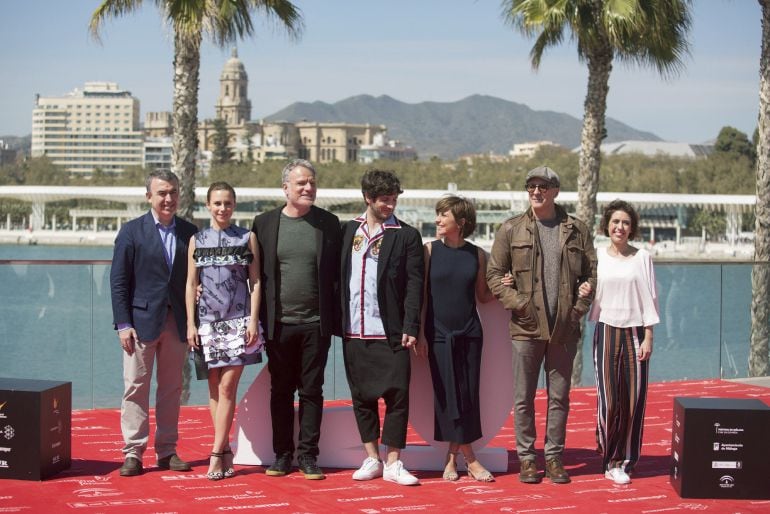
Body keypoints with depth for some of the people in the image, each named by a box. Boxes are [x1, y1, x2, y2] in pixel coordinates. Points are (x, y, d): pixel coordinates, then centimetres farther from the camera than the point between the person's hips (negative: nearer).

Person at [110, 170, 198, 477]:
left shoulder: (189, 232, 7)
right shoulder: (132, 232, -1)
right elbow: (118, 281, -3)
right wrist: (123, 324, -10)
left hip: (177, 322, 3)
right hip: (142, 321, -3)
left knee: (172, 388, 8)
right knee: (136, 387, 0)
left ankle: (167, 451, 16)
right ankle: (133, 453, 6)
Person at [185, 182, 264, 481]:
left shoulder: (247, 238, 4)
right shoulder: (197, 240, 9)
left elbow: (255, 281, 3)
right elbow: (191, 284, 9)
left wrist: (253, 320, -5)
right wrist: (190, 324, 3)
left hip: (238, 321, -2)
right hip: (207, 321, 2)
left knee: (227, 387, -7)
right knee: (214, 387, 4)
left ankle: (217, 454, -6)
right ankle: (226, 450, 10)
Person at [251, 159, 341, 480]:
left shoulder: (329, 223, 3)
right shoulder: (264, 223, 4)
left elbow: (336, 274, 4)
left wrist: (335, 320, -1)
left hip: (316, 324, 0)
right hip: (279, 323, 0)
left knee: (311, 391, 5)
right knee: (280, 391, 8)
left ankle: (307, 455, 12)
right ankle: (282, 454, 17)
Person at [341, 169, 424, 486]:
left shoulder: (406, 236, 0)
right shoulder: (348, 231, 10)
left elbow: (414, 284, -5)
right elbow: (339, 276, 11)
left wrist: (410, 327, -12)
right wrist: (337, 322, 4)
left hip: (390, 332, -3)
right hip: (354, 330, 3)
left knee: (397, 396, -3)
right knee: (362, 396, 9)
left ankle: (393, 463, 5)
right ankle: (372, 459, 19)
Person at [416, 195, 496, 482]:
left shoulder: (477, 255, 5)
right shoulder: (430, 250, 1)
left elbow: (482, 296, 12)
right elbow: (421, 294, 1)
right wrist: (420, 333, -4)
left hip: (469, 333, 1)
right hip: (439, 334, -1)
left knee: (468, 395, 0)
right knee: (447, 395, -3)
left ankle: (452, 456, 11)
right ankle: (469, 458, 7)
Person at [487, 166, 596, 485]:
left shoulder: (577, 231, 7)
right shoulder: (511, 229, 3)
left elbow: (591, 275, 8)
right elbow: (495, 274, 2)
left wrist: (578, 309, -2)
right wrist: (518, 304, -8)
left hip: (564, 328, 1)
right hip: (526, 327, -1)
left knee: (559, 397, 8)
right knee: (524, 397, 4)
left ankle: (554, 457, 18)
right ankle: (526, 457, 14)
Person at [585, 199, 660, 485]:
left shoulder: (642, 258, 4)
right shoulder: (597, 257, 6)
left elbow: (649, 298, 3)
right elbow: (592, 297, 13)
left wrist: (648, 336, -3)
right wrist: (583, 293, -10)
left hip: (634, 332, 0)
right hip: (606, 332, 0)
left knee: (633, 399, -2)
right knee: (608, 399, -5)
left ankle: (623, 461, 9)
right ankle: (610, 458, 11)